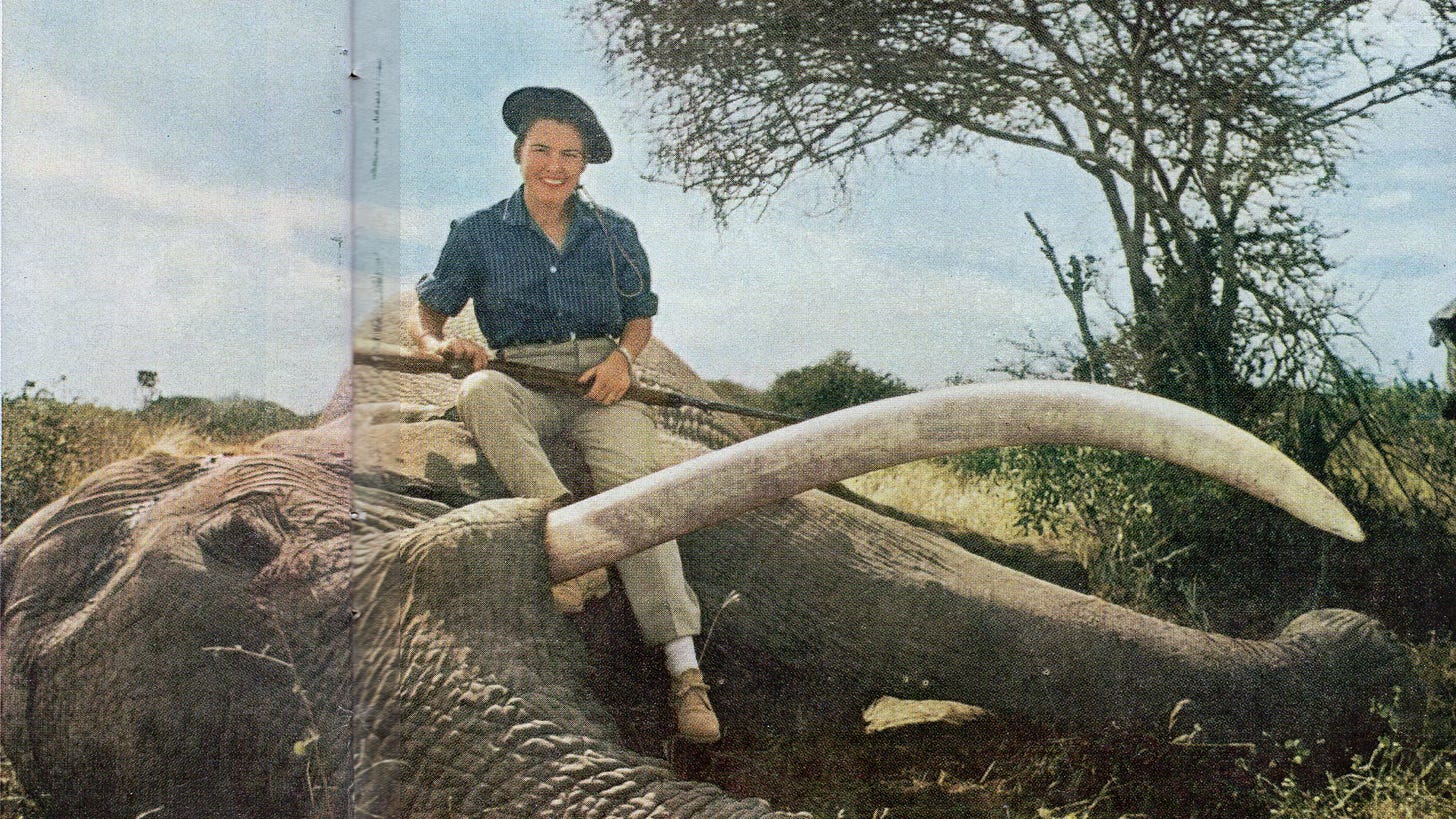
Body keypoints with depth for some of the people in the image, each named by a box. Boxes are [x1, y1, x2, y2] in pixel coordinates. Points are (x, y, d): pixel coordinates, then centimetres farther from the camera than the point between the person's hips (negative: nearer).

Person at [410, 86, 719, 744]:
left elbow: (640, 315, 20)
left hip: (602, 380, 0)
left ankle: (685, 669, -35)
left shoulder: (613, 233, 15)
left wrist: (623, 356, -3)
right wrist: (439, 343, -12)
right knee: (479, 391, -36)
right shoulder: (477, 233, 11)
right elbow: (425, 312, 13)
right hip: (523, 380, 0)